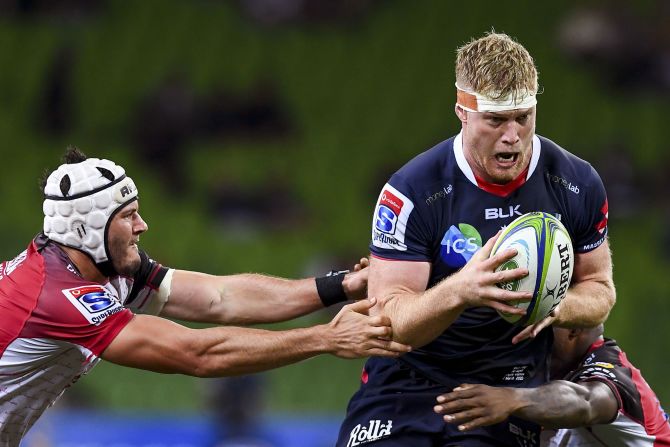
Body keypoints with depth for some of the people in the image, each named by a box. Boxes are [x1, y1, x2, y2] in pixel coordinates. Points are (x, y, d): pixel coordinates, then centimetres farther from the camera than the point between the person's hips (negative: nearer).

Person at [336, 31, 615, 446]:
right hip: (406, 390, -1)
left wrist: (556, 308, -14)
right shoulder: (411, 192, -14)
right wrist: (460, 290, -37)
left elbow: (599, 288, 10)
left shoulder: (578, 184, -3)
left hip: (507, 395, 2)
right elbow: (387, 319, -17)